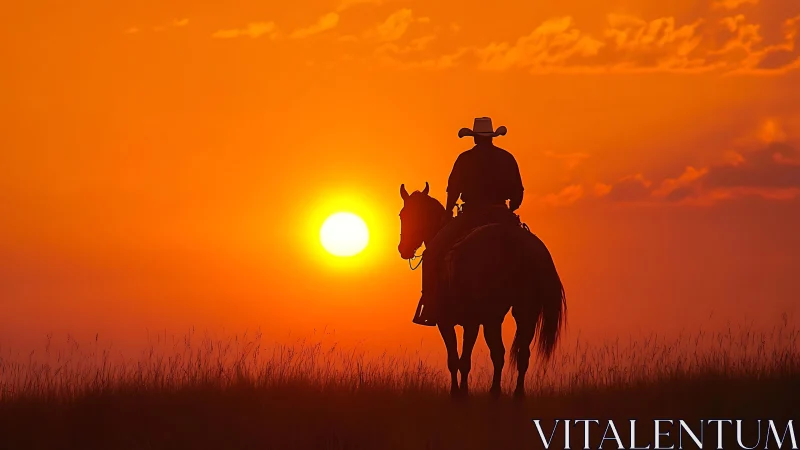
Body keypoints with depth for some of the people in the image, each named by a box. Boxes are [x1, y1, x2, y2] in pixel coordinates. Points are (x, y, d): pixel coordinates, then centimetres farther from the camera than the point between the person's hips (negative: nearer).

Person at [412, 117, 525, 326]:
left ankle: (430, 308, -14)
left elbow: (453, 191, -1)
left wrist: (448, 214, 14)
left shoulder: (465, 159, 0)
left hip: (471, 215, -4)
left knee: (433, 253, -1)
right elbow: (517, 193, 10)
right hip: (501, 217, 4)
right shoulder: (507, 159, 10)